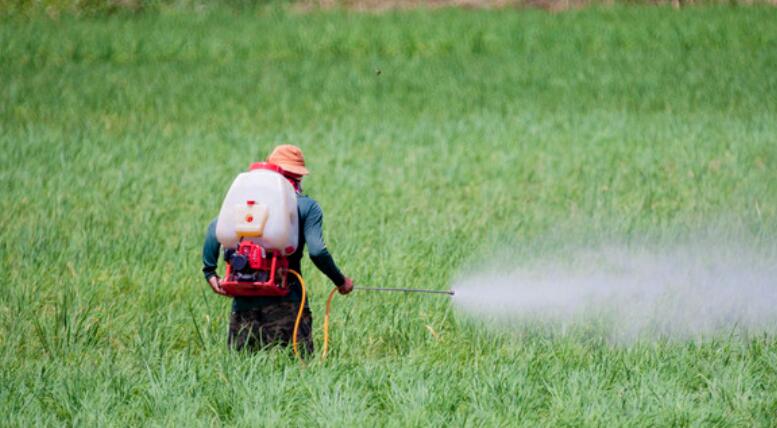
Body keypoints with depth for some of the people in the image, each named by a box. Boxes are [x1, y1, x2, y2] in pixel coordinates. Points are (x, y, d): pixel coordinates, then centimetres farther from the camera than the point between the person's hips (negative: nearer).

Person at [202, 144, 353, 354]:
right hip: (287, 301, -2)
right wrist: (341, 281, 6)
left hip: (245, 300, 3)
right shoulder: (307, 206, 3)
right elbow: (317, 251, -8)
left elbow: (216, 228, -2)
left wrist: (209, 272, 3)